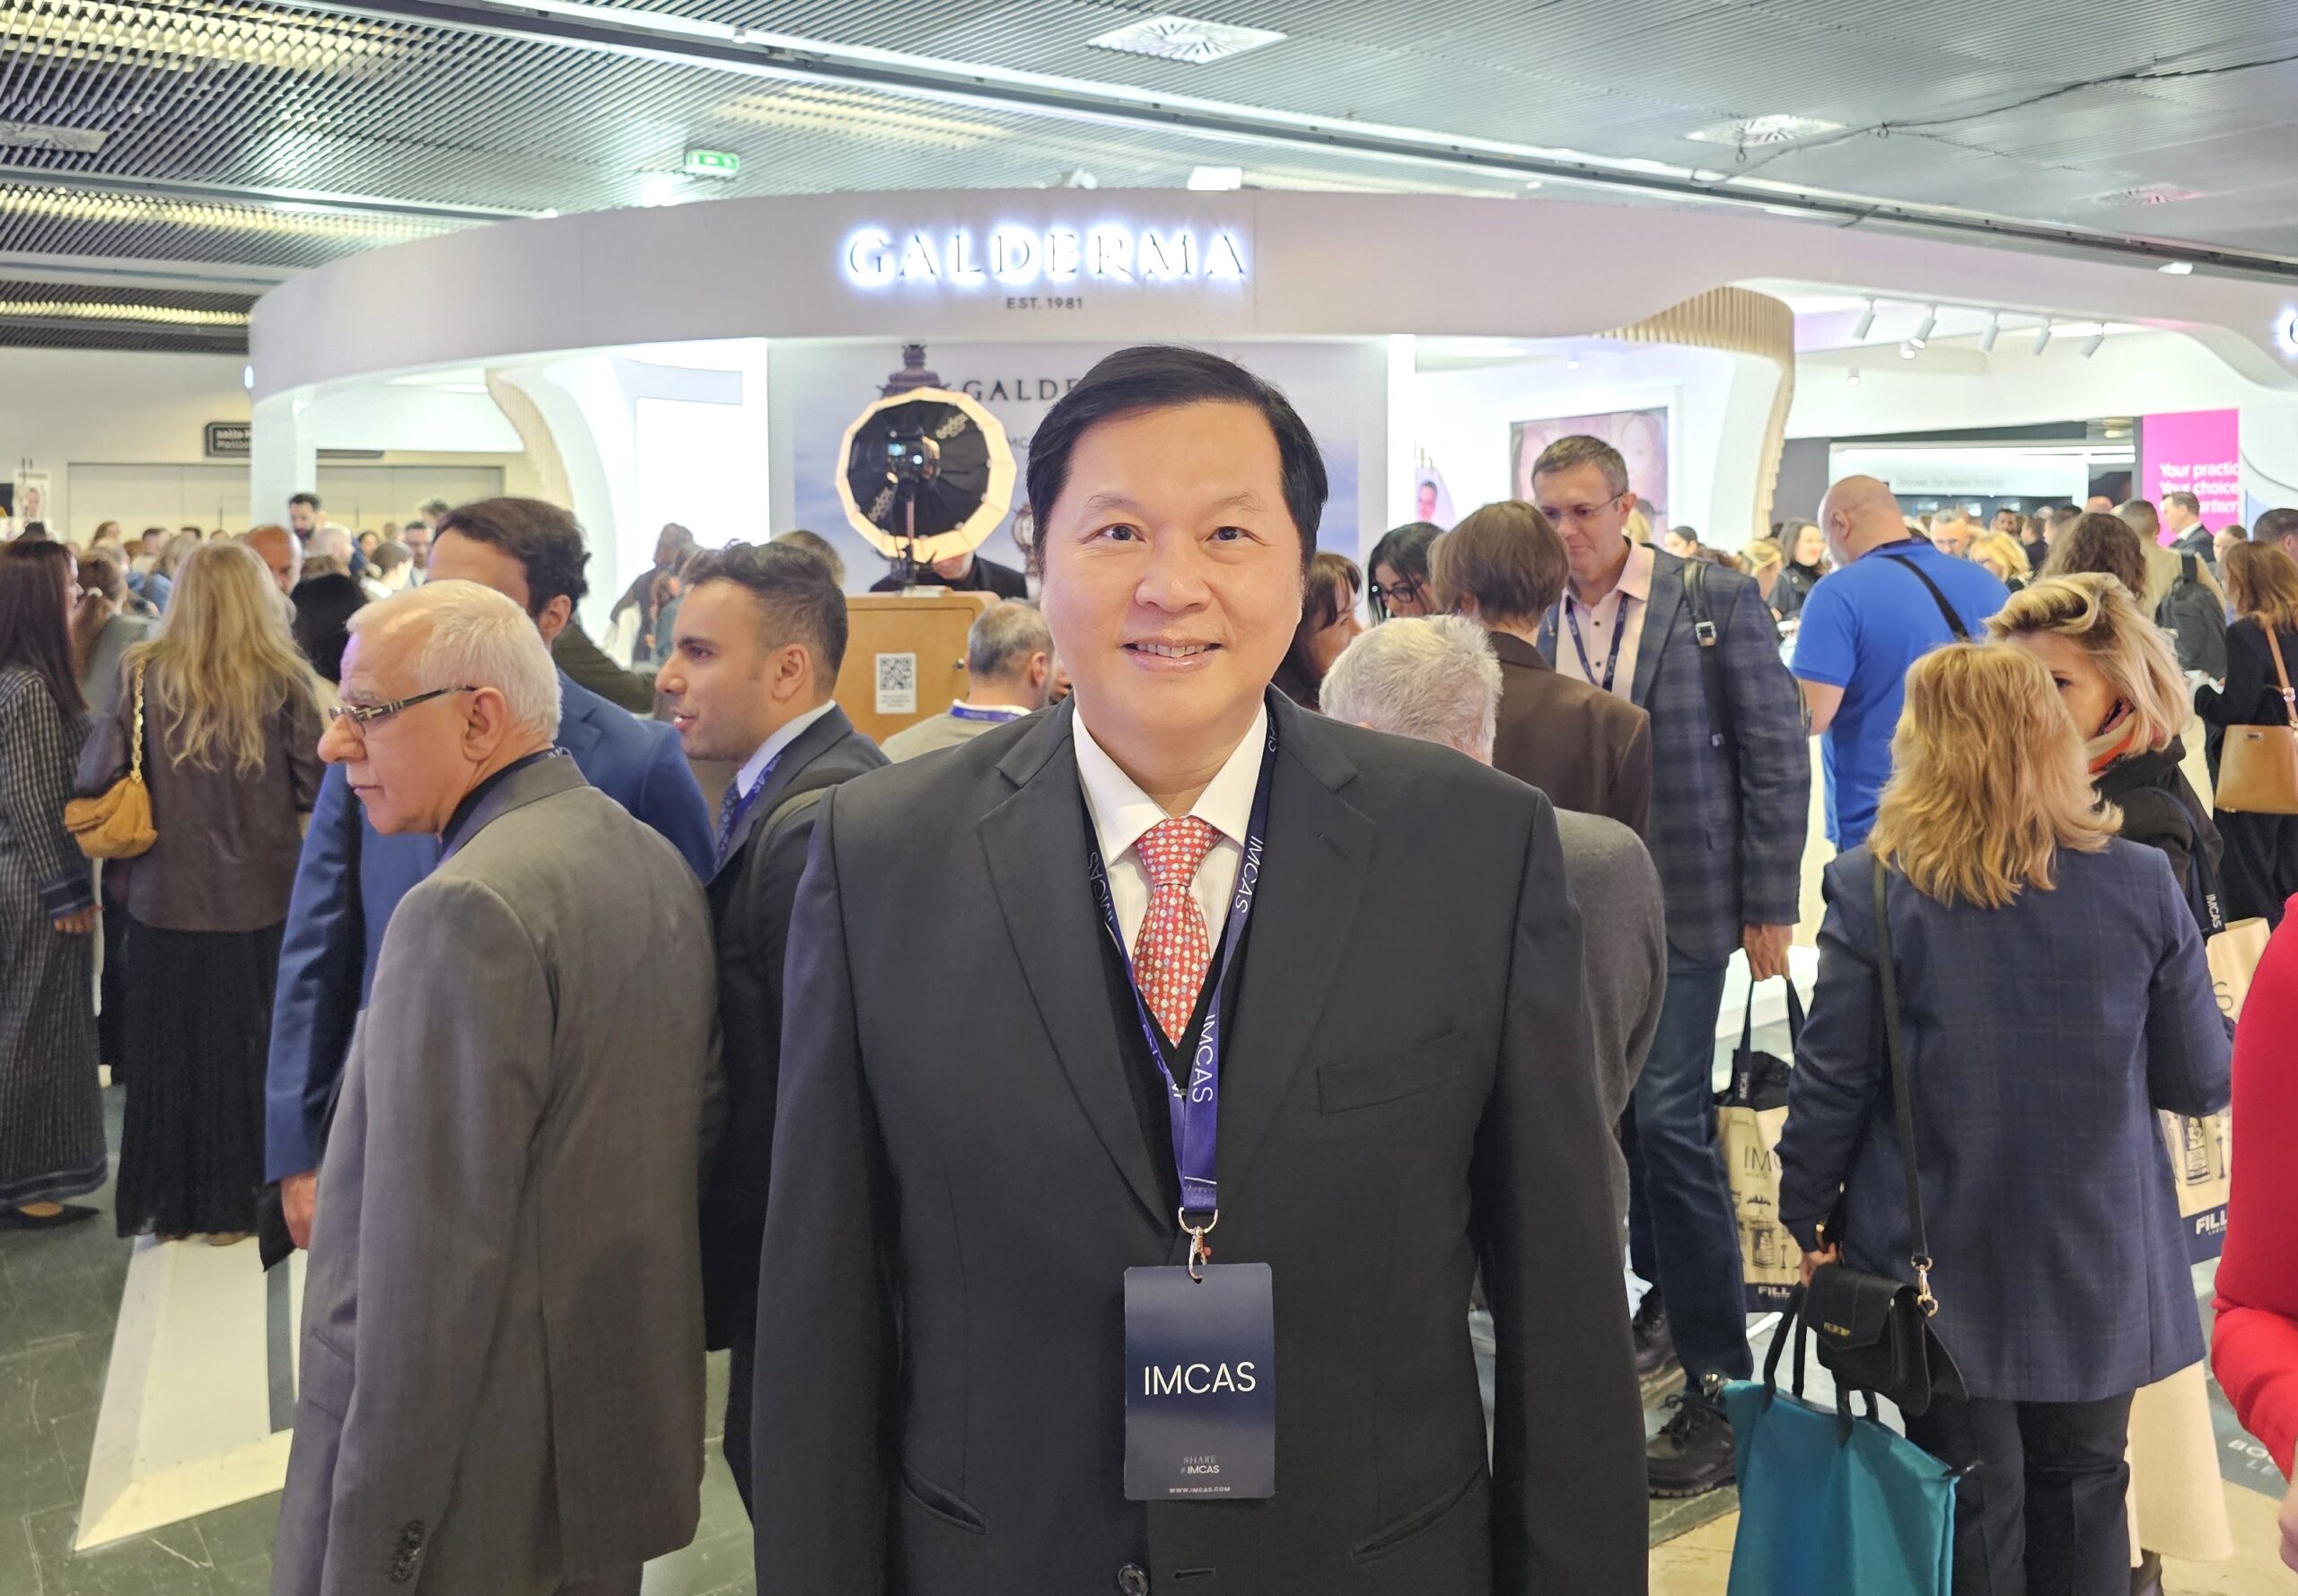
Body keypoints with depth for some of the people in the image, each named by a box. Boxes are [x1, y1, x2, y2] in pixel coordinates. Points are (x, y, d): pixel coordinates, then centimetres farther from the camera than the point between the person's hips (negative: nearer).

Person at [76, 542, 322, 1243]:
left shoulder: (144, 674, -6)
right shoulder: (283, 680, -9)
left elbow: (96, 777, -7)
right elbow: (315, 785, -8)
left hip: (165, 896, 1)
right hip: (259, 896, -1)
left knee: (168, 1050, 13)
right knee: (244, 1048, 11)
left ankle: (170, 1206, 23)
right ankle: (234, 1205, 18)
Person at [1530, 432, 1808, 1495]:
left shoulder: (1715, 598, -5)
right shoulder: (1540, 619, 5)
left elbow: (1776, 751, -4)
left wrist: (1770, 905, -7)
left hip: (1679, 898, -4)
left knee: (1669, 1117, -9)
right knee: (1624, 1113, 13)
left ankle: (1718, 1380, 1)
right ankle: (1668, 1292, 36)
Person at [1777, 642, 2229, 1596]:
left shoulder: (1872, 890, -15)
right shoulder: (2143, 884, -9)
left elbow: (1829, 1085, -10)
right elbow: (2203, 1082, -2)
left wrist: (1809, 1216, 4)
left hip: (1945, 1271, -1)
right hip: (2100, 1268, 2)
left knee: (1971, 1514, 14)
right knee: (2082, 1496, 20)